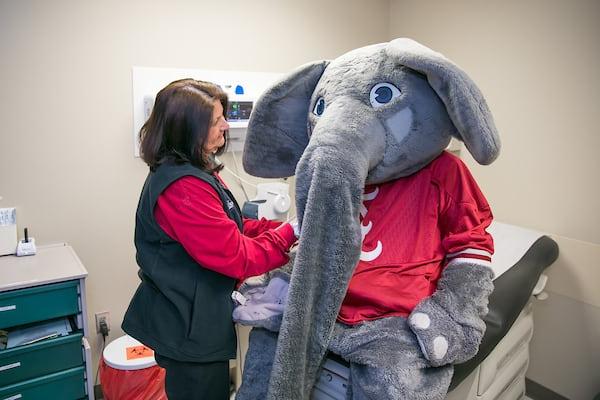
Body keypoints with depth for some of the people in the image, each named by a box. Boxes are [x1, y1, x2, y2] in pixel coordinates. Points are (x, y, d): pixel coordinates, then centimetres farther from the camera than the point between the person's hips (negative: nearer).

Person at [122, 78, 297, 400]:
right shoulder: (184, 187, -28)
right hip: (190, 328, -10)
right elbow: (237, 257, -25)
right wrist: (288, 233, -15)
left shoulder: (192, 170, 5)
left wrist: (279, 227, -3)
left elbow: (227, 230, 8)